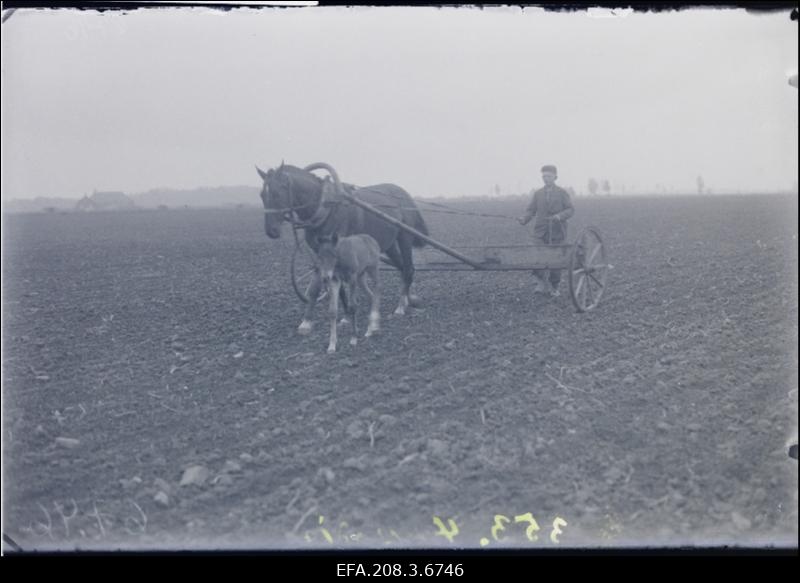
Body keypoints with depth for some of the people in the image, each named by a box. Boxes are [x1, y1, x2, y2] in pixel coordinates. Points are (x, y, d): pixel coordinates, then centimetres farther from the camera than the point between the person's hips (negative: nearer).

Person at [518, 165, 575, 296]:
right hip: (541, 232, 2)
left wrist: (560, 216, -20)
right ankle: (543, 283, 5)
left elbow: (570, 209, -1)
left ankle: (554, 288, 14)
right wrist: (524, 219, -14)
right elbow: (531, 210, 7)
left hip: (557, 232, -2)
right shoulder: (538, 194, 11)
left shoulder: (562, 193, 4)